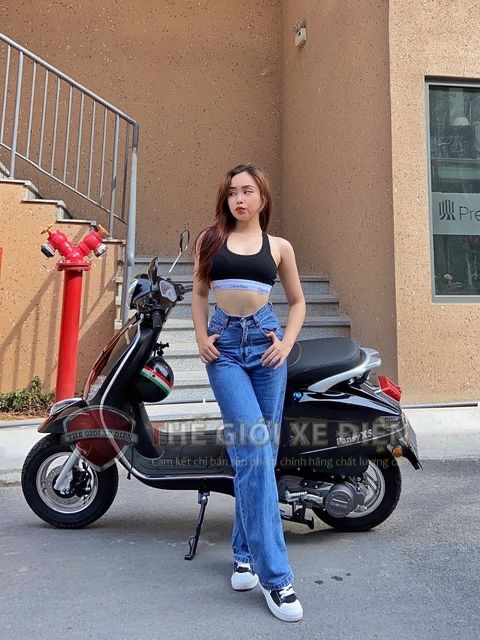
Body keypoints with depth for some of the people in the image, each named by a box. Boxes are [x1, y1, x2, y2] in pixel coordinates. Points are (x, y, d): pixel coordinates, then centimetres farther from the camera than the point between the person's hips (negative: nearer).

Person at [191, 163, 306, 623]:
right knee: (255, 450, -14)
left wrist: (287, 343, 0)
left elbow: (297, 300, 16)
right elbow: (199, 292, 16)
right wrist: (201, 338, 1)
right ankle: (274, 573, -7)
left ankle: (245, 552, 22)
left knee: (256, 453, 3)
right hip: (225, 345, -1)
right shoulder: (210, 239, 12)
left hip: (265, 341, 2)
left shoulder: (279, 247, 11)